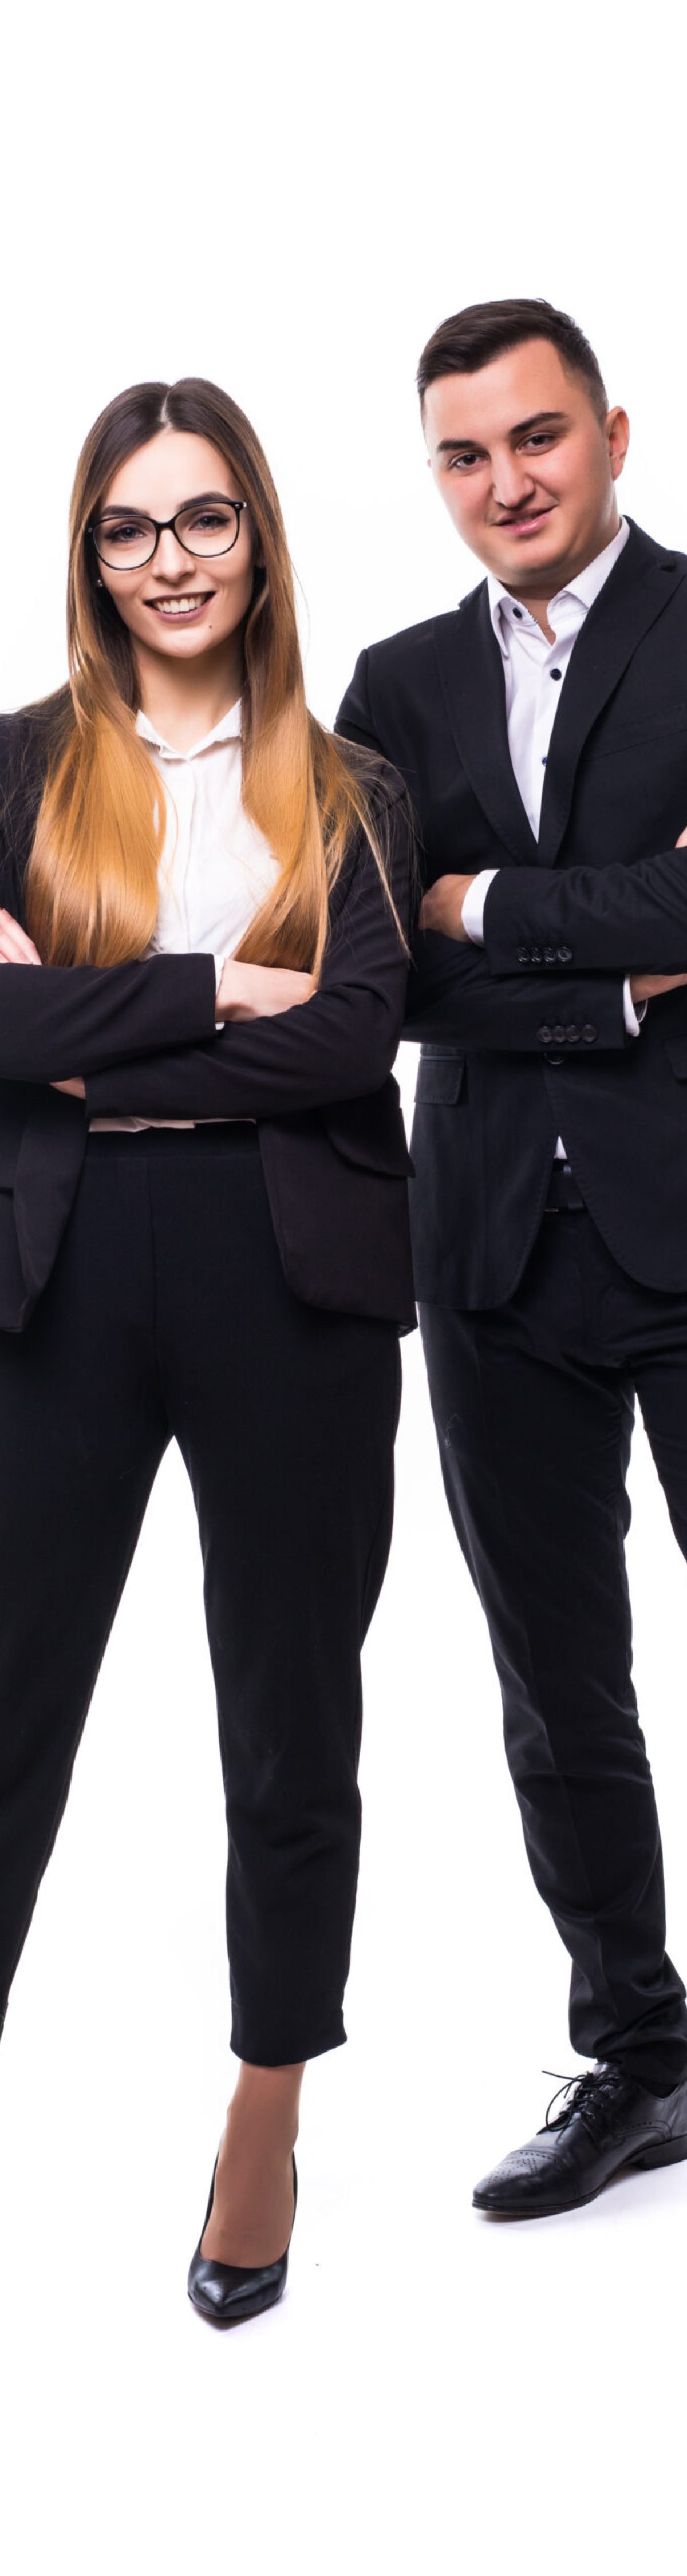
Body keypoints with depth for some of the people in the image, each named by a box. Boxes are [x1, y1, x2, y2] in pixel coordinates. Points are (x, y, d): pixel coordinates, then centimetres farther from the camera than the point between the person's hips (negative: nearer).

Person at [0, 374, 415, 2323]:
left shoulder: (348, 793, 7)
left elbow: (363, 1036, -9)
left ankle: (267, 2128, 28)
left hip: (290, 1284, 1)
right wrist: (225, 994, -12)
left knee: (293, 1727, 10)